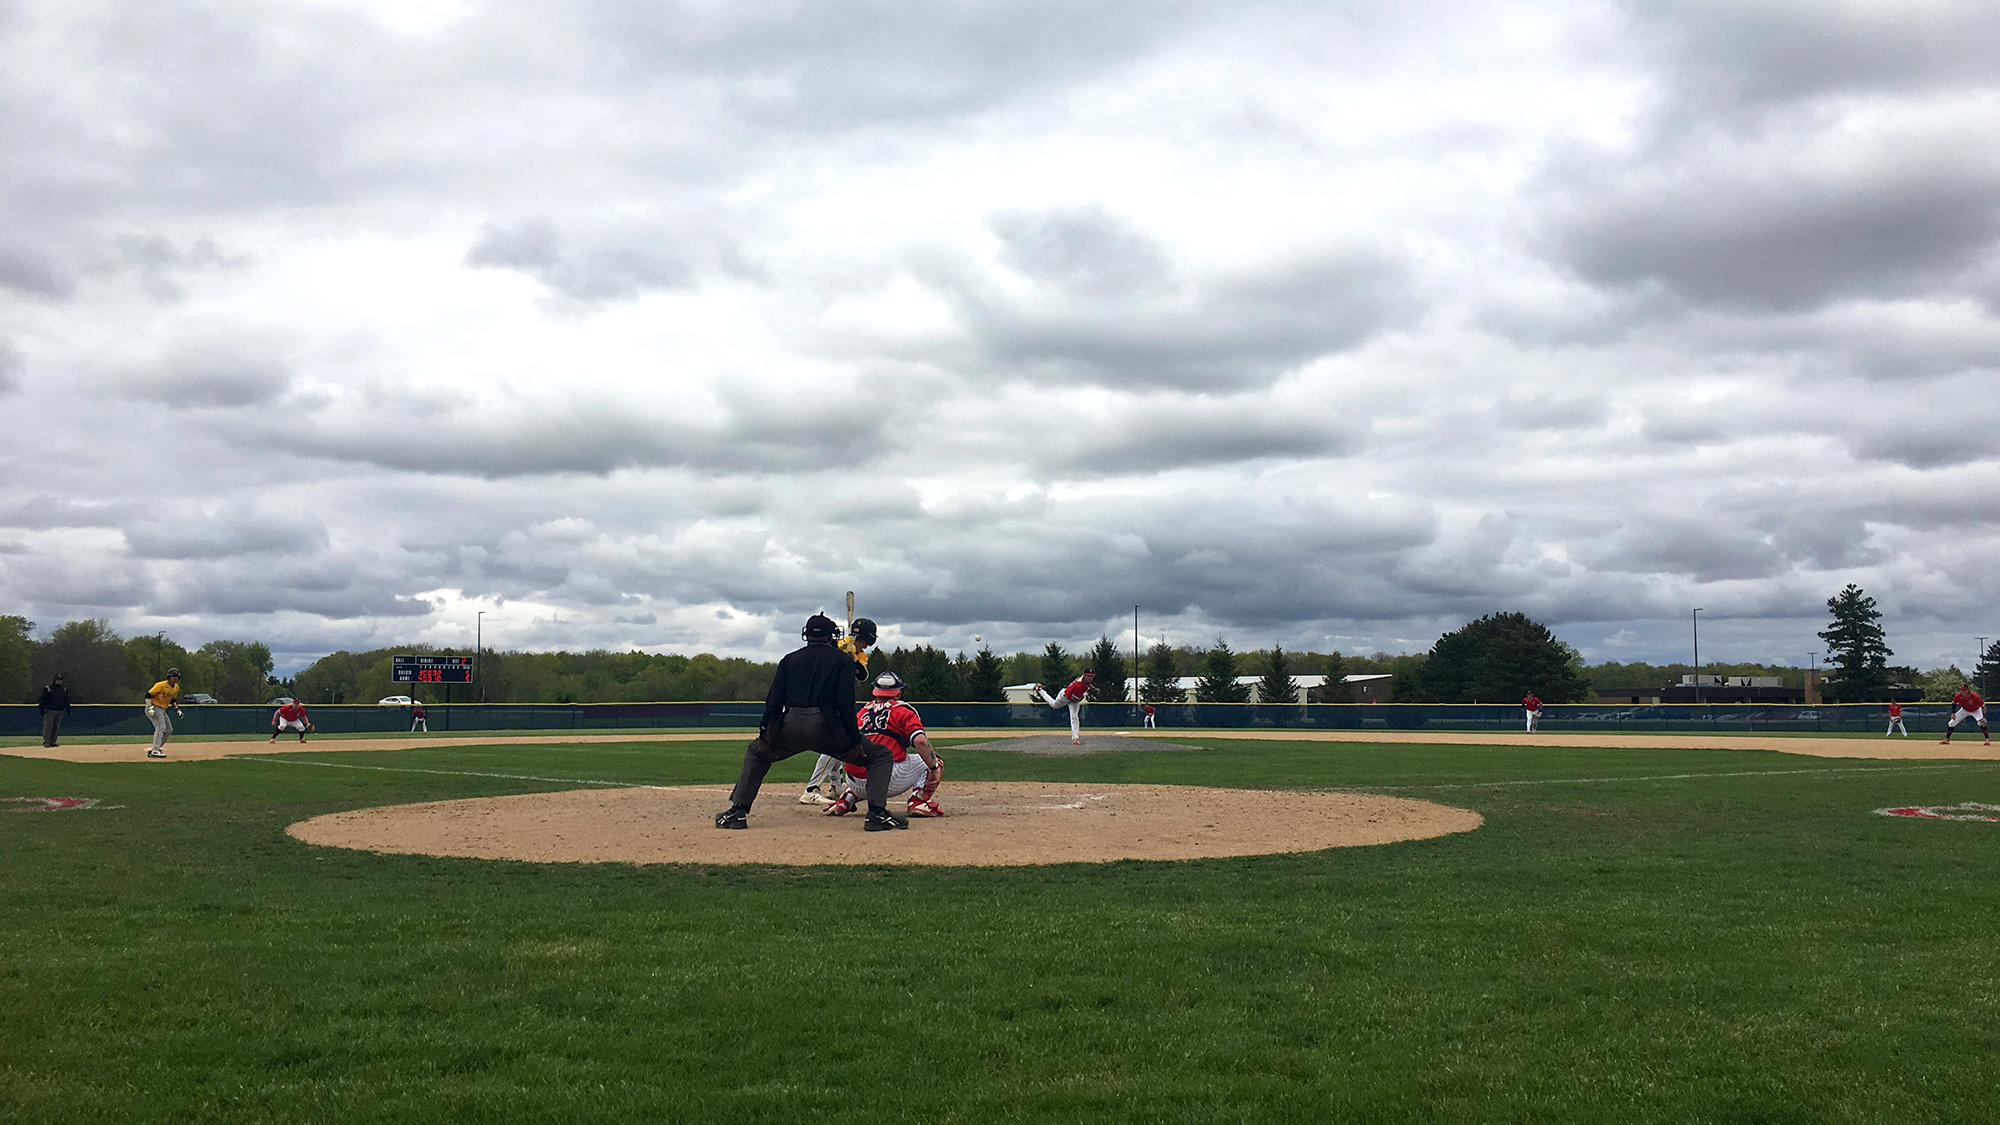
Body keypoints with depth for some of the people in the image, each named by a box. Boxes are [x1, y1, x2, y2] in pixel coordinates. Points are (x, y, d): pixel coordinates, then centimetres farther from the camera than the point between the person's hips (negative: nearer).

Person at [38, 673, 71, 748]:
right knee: (48, 726, -8)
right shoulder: (47, 689, 0)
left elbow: (66, 701, 20)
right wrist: (42, 710, -9)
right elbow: (42, 700, -2)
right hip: (49, 711, -5)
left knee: (56, 727, 5)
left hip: (59, 711, 5)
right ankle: (46, 741, -5)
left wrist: (68, 710, 13)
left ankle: (52, 741, 10)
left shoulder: (64, 690, 14)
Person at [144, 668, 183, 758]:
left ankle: (154, 749, 17)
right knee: (161, 727, -23)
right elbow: (148, 695, -17)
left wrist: (177, 709, 13)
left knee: (169, 730, 8)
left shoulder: (176, 688, 8)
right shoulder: (161, 685, -18)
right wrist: (150, 707, -26)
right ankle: (155, 751, -27)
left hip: (163, 710, 9)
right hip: (154, 708, -9)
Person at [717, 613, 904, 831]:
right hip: (824, 727, -3)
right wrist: (855, 742, 0)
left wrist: (764, 735, 13)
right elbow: (846, 704, -1)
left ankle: (738, 811, 19)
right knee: (881, 755, 11)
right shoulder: (842, 660, 11)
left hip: (789, 728, 3)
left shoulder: (790, 659, 20)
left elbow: (774, 701, 11)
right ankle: (877, 813, -9)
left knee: (756, 752, 32)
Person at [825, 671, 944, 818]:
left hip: (854, 782, 5)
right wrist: (935, 768, -3)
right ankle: (919, 800, -8)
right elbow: (920, 741, -11)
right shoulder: (903, 710, 6)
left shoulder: (862, 711, 20)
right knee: (931, 760, 15)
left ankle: (845, 800, 15)